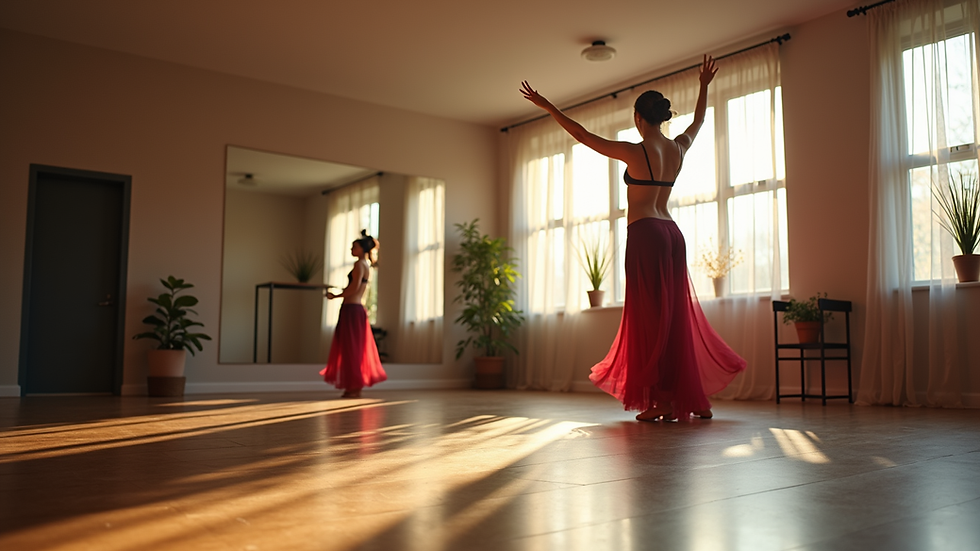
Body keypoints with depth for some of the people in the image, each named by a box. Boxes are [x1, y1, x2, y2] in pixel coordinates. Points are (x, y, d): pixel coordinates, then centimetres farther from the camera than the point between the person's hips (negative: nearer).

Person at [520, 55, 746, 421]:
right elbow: (699, 120, 30)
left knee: (650, 313, -4)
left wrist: (548, 108, 2)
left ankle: (661, 401, -3)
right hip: (672, 235, 7)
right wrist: (705, 85, 45)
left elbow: (582, 135, -6)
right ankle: (689, 397, 16)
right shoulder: (678, 148, 8)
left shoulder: (635, 152, -10)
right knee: (674, 314, 11)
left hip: (645, 234, -7)